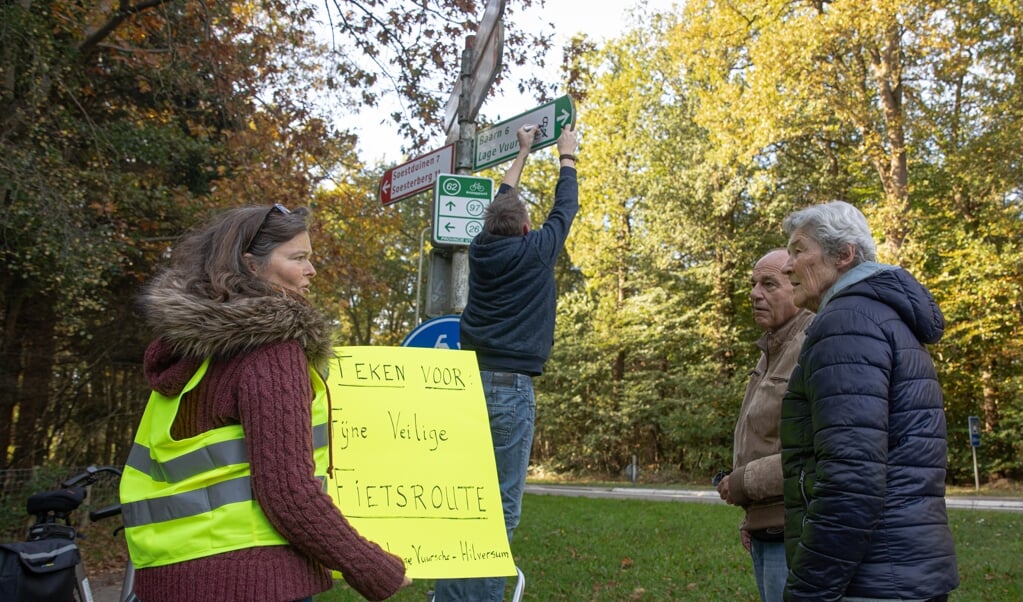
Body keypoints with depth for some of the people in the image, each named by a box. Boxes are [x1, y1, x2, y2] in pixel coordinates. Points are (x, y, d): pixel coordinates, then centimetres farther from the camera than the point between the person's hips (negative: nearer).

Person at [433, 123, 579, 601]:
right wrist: (567, 157, 32)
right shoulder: (535, 251, -1)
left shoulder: (481, 249, 11)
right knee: (500, 509, -4)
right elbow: (565, 208, 16)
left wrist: (522, 153, 42)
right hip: (510, 387, -5)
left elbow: (501, 202, 29)